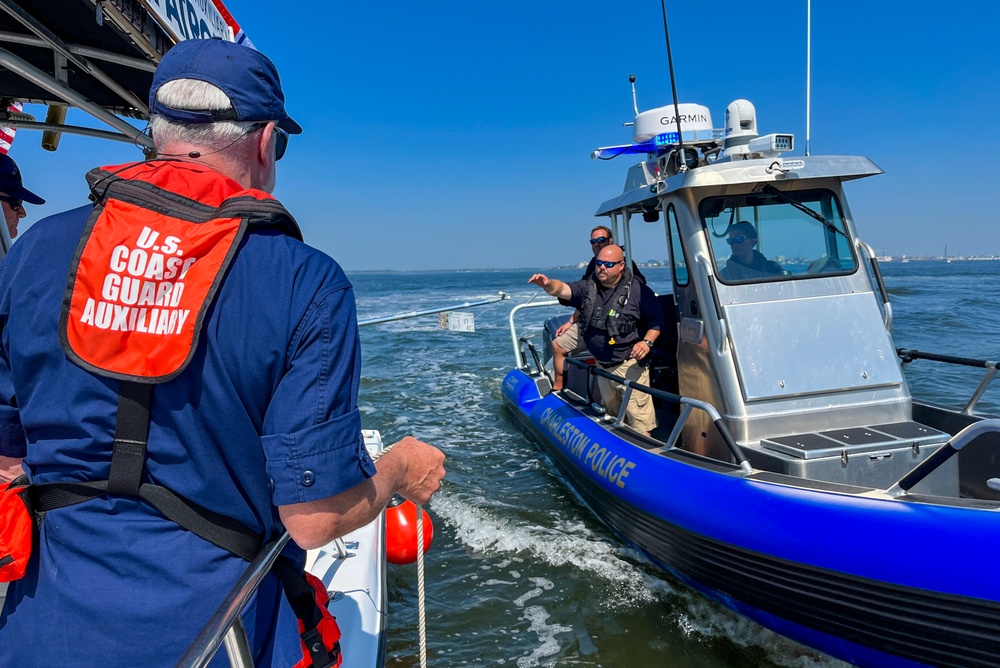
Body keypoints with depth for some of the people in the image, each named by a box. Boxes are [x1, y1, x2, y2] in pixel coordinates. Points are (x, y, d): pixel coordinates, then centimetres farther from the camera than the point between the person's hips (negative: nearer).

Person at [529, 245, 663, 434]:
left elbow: (656, 319, -6)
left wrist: (647, 342, -21)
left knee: (638, 419, -9)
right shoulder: (588, 288, 3)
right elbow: (562, 289, -12)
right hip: (602, 367, 6)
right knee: (611, 417, 20)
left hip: (630, 366, -6)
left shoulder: (637, 289, -10)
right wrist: (548, 284, -35)